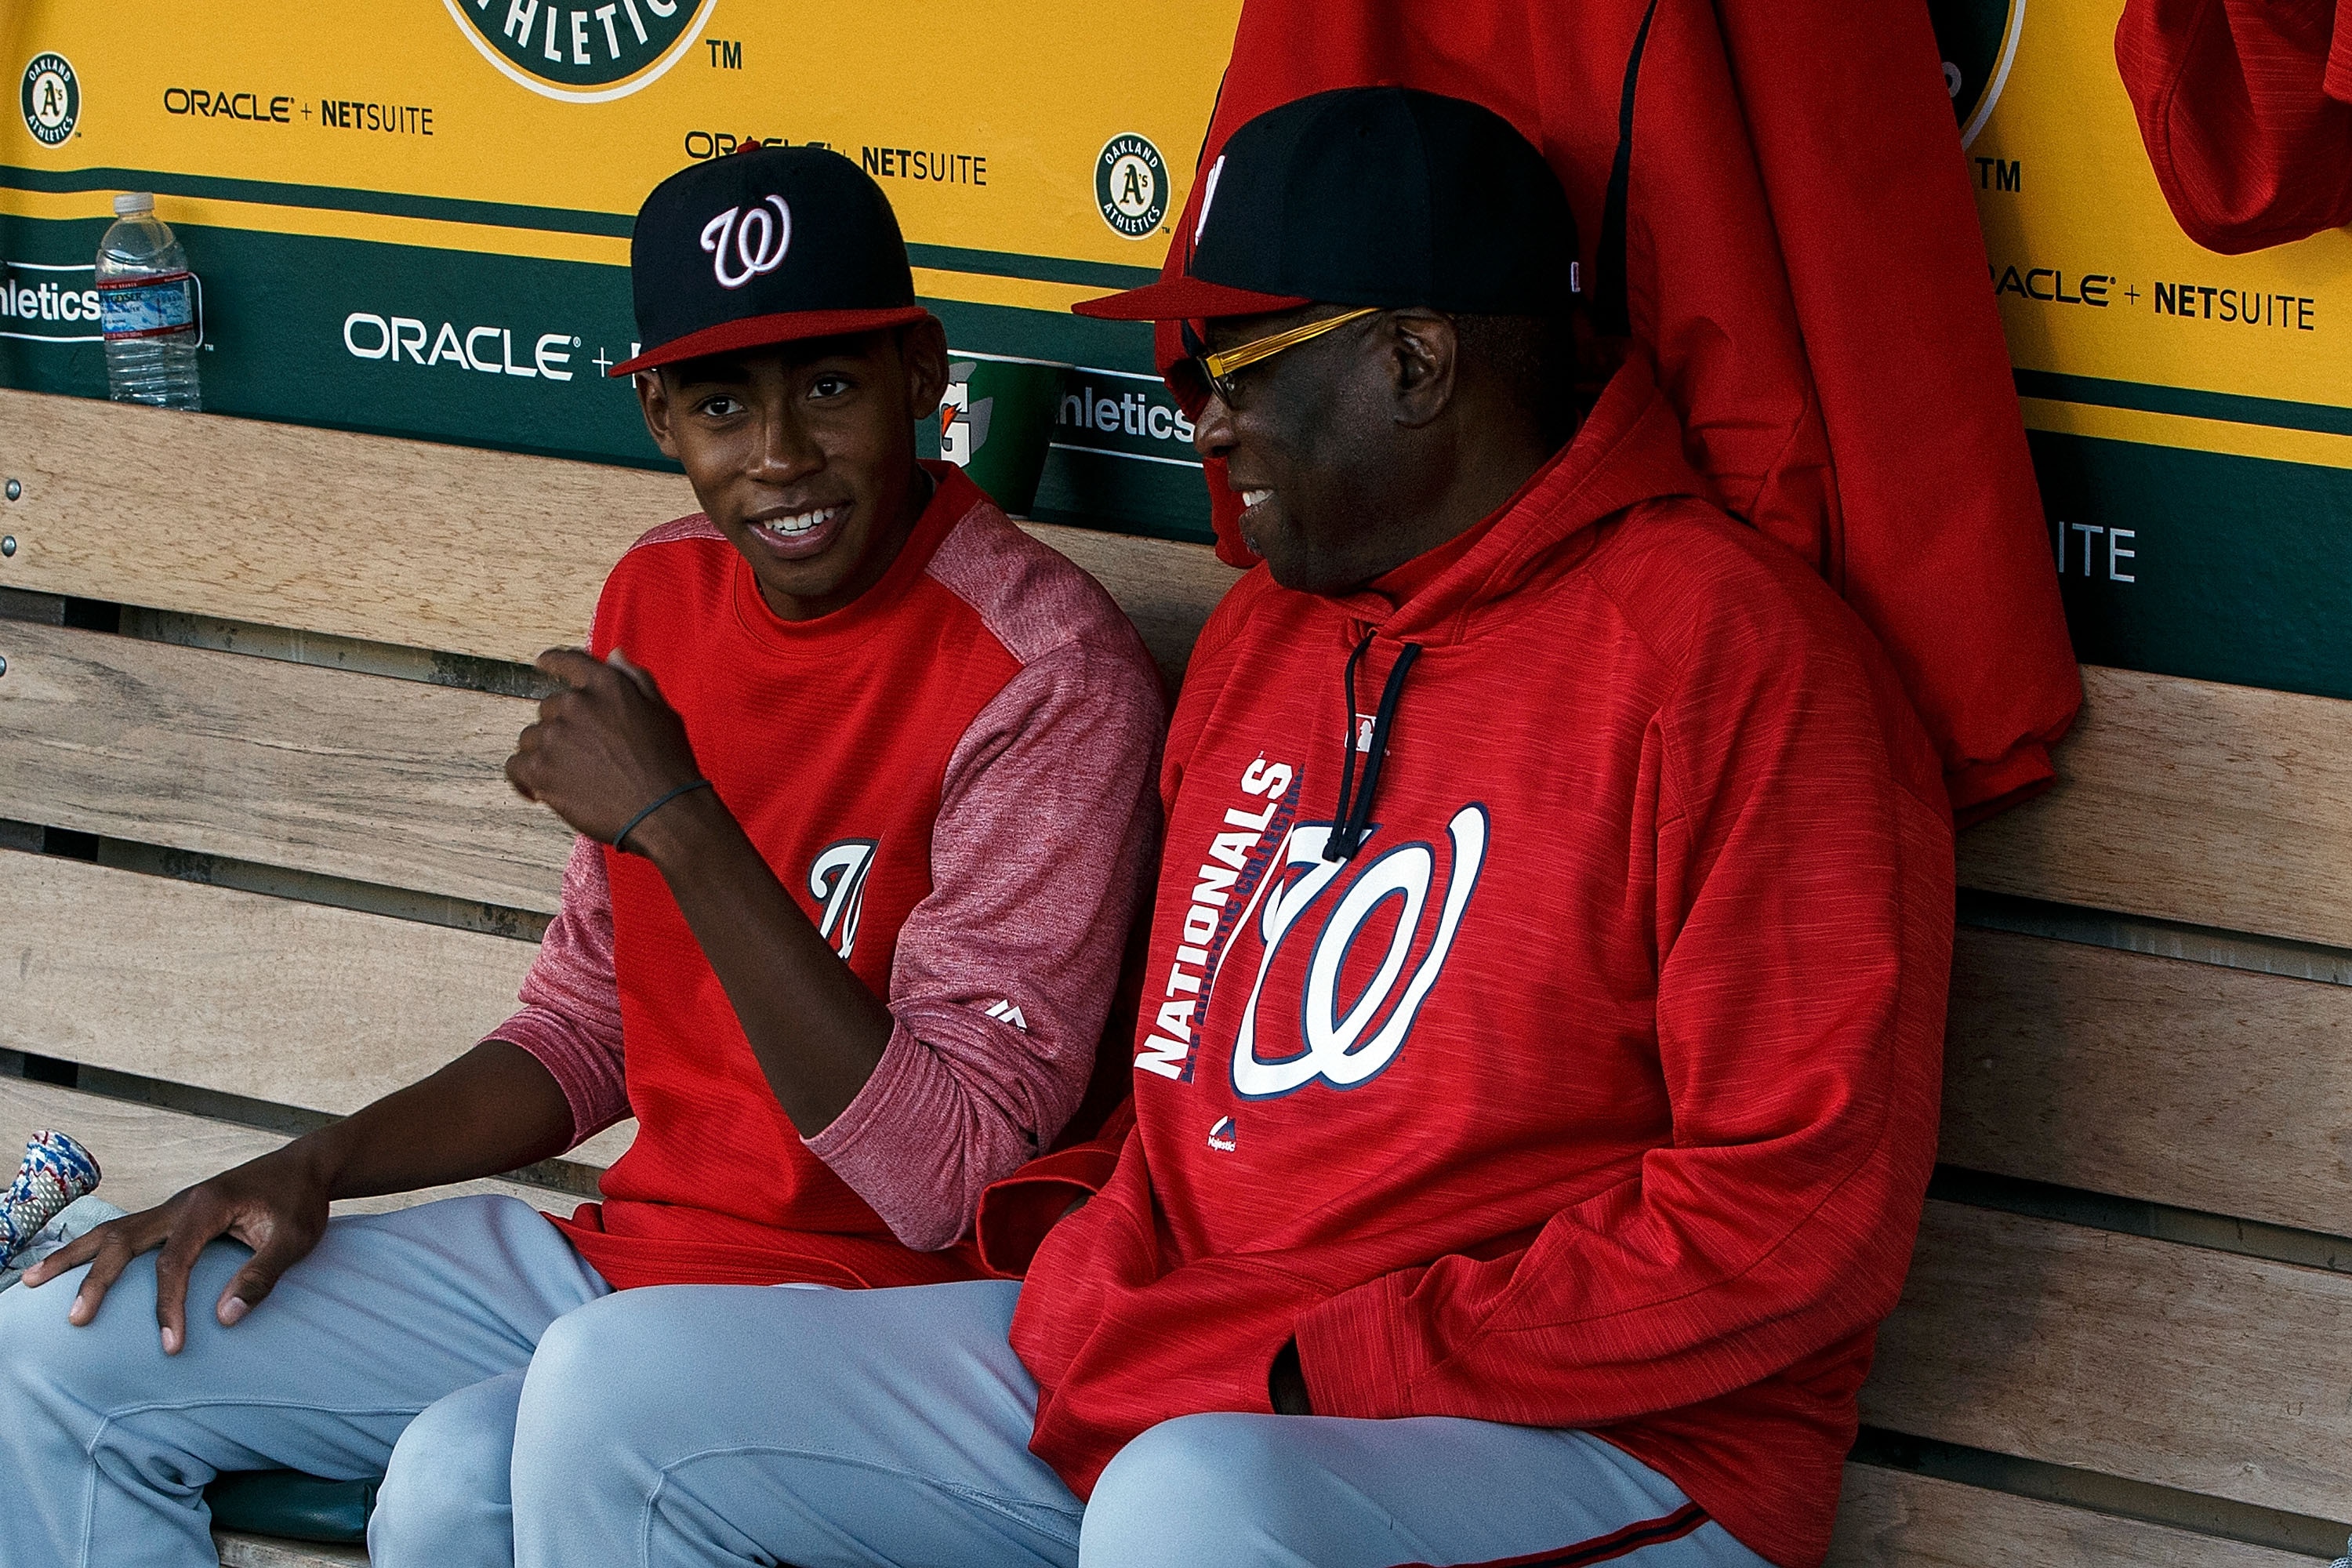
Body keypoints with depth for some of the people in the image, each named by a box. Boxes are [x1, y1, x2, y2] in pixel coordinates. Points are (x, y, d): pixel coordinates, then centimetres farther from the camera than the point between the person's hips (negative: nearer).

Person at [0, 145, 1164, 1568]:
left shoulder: (1047, 671, -17)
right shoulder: (658, 599, 8)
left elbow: (949, 1181, -22)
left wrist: (679, 821, -24)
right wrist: (313, 1171, 1)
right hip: (623, 1244, 8)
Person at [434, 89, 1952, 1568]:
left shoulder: (1731, 655, -12)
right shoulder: (1260, 635, 15)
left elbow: (1805, 1215, -18)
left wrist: (1341, 1371, -17)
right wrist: (1095, 1275, 4)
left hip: (1592, 1443, -8)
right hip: (1162, 1369, 8)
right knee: (615, 1389, 1)